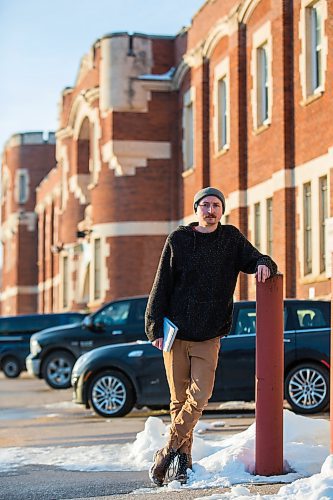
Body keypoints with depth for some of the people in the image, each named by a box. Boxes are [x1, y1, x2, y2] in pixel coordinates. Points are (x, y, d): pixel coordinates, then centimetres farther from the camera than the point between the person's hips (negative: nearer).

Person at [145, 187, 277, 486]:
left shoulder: (232, 239, 7)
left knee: (199, 397, -11)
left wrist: (263, 264, -14)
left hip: (209, 336, 0)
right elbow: (161, 286, 3)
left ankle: (168, 451, 3)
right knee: (178, 399, 4)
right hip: (176, 333, 0)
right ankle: (184, 458, 15)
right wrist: (156, 328, -3)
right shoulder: (178, 240, 3)